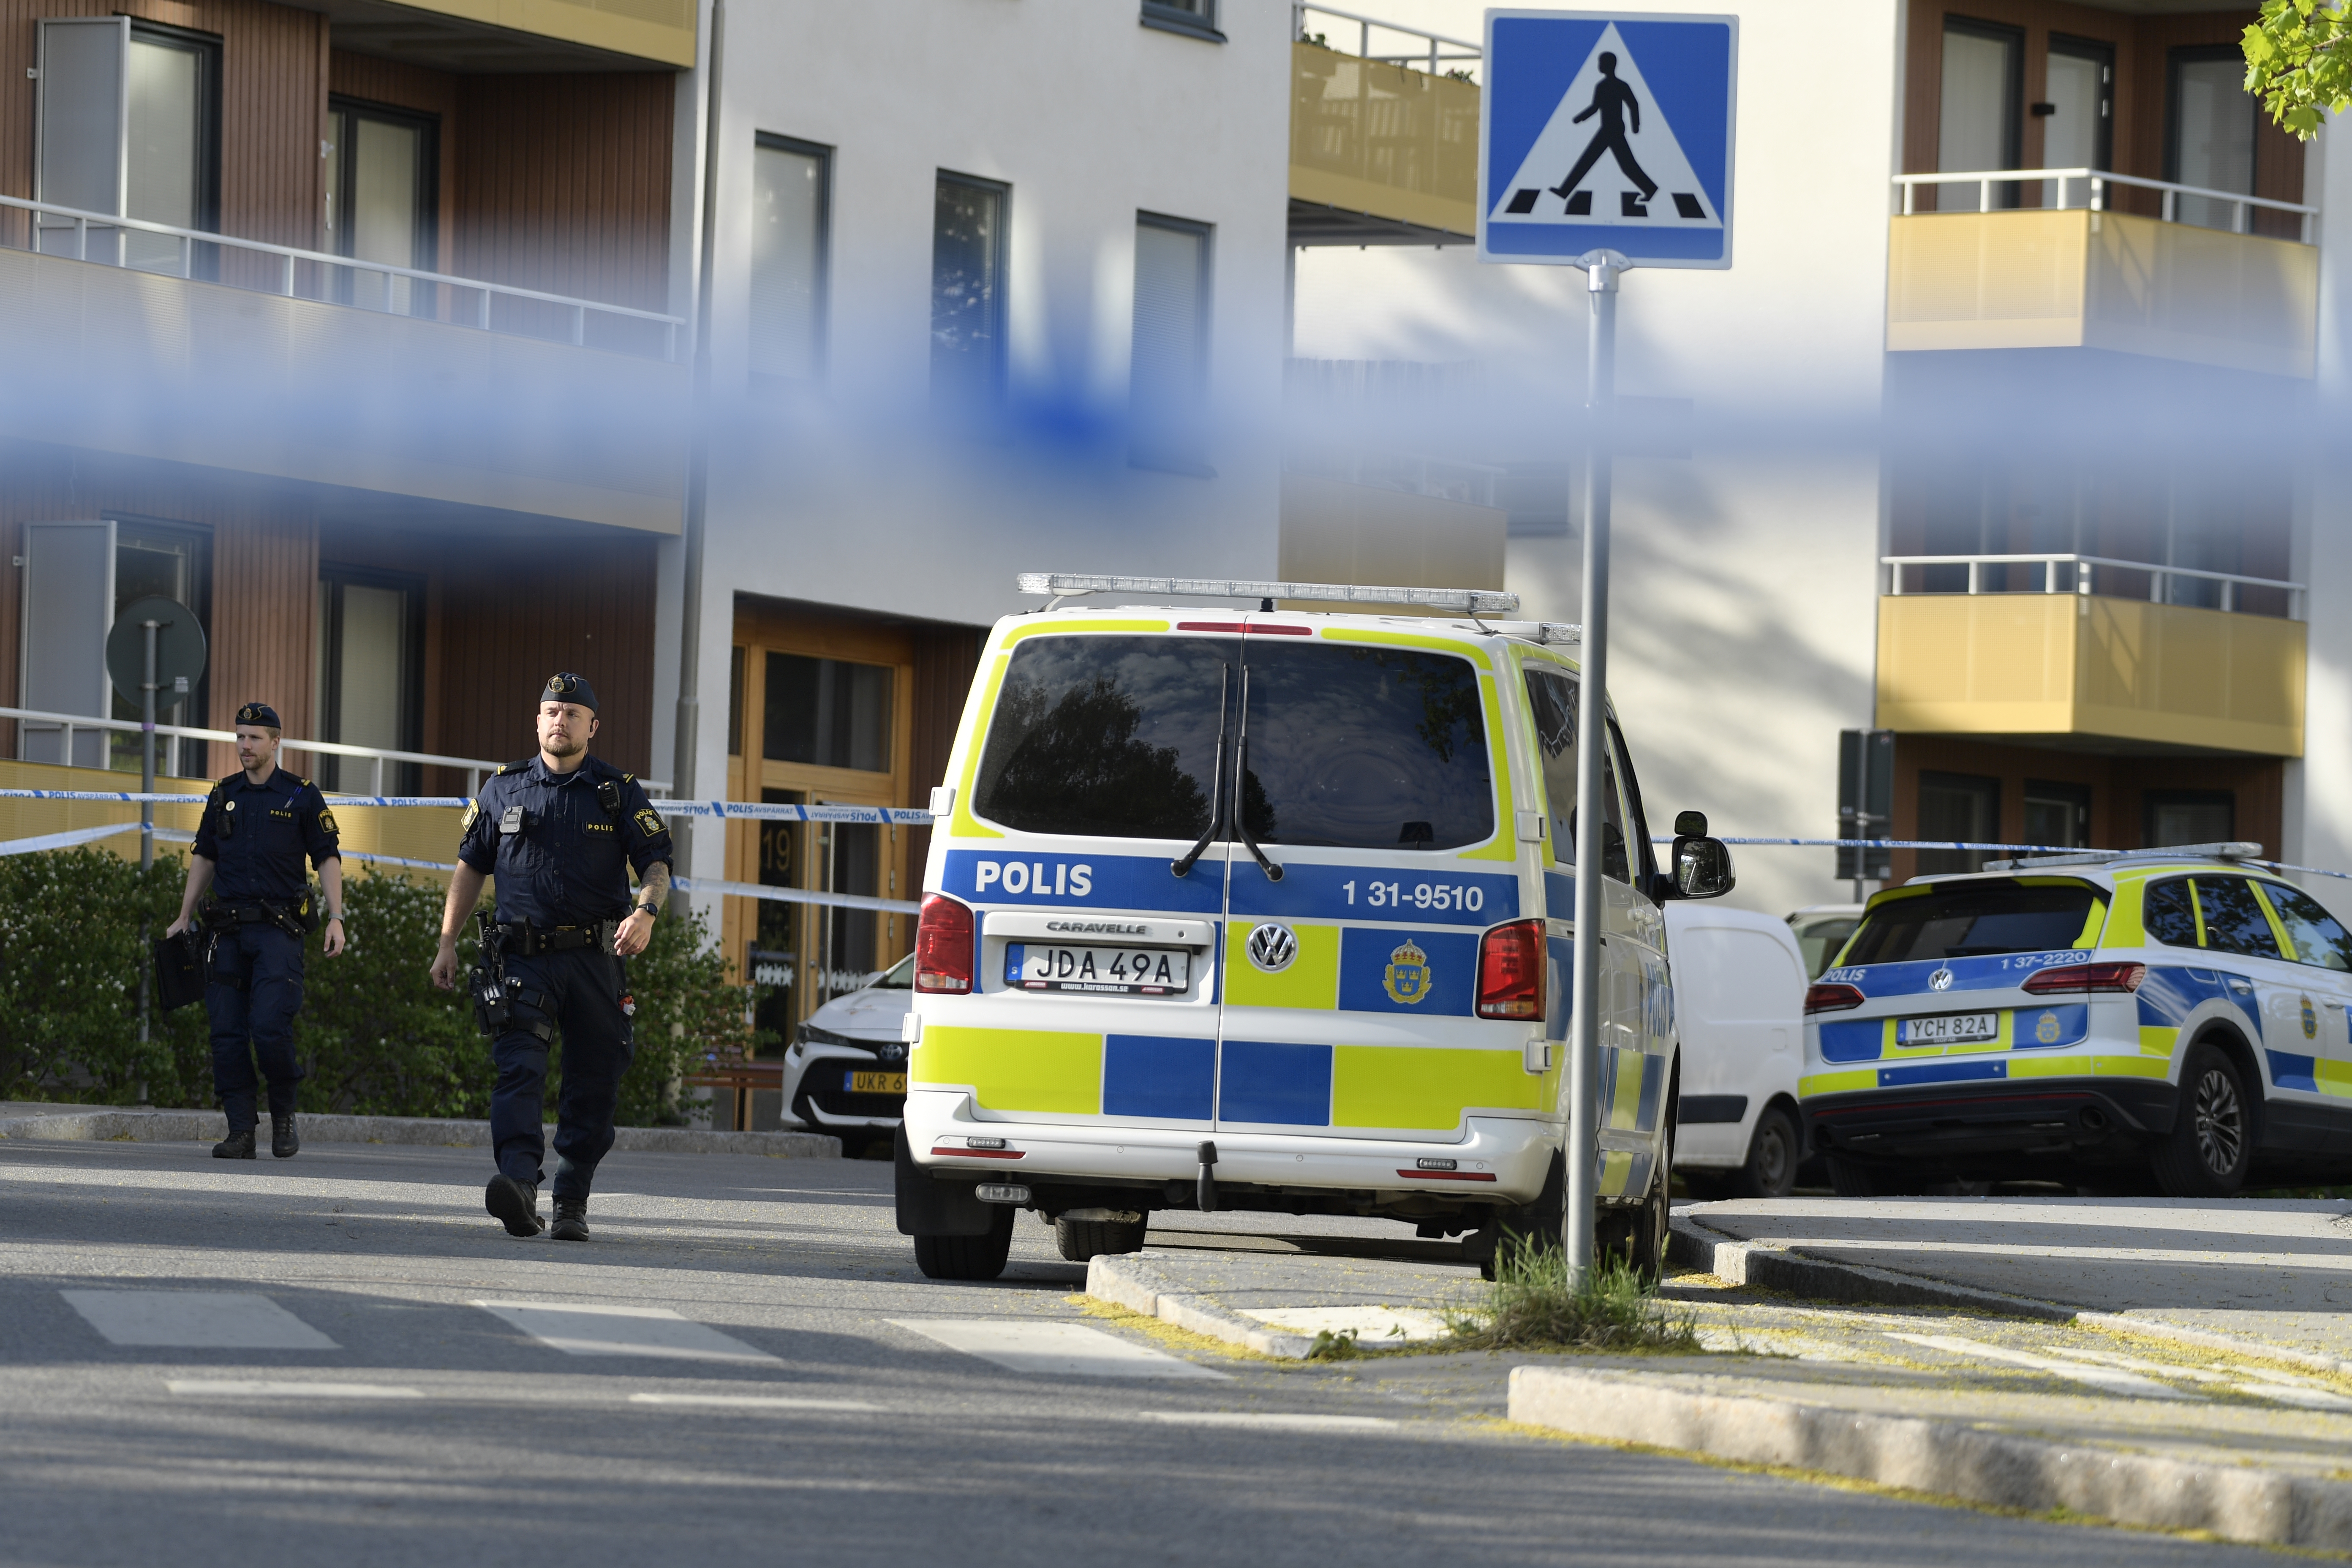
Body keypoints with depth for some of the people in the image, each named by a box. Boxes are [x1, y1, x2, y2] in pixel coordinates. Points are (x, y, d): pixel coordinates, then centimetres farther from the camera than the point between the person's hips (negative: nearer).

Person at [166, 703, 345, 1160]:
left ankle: (284, 1116, 6)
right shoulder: (223, 796, 13)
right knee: (227, 1033, -2)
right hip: (229, 931, 4)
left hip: (278, 931, -4)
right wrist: (185, 917, 15)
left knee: (270, 1027, -15)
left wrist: (336, 918, -9)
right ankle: (241, 1131, 1)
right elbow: (203, 859, 20)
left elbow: (328, 859, 1)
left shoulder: (301, 796, 2)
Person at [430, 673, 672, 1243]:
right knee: (519, 1069, -19)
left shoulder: (619, 792, 7)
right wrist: (448, 943, 13)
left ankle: (572, 1202, 14)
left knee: (592, 1083, 3)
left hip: (596, 960, 0)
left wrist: (646, 910, -19)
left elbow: (657, 864, 2)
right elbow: (471, 866, 18)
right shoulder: (504, 789, 11)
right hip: (526, 957, 0)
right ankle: (520, 1186, -34)